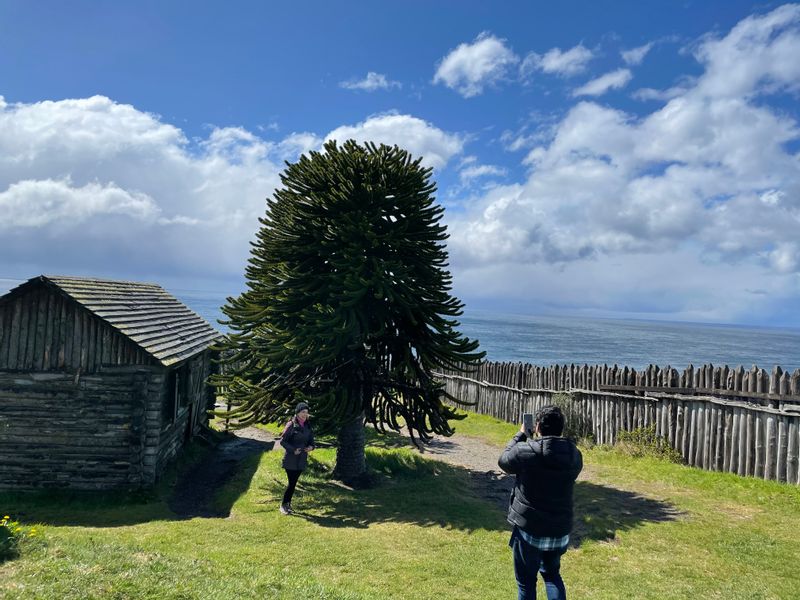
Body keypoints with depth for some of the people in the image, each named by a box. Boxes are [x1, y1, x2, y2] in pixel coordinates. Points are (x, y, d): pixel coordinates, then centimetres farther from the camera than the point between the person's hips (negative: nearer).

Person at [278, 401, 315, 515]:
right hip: (290, 459, -5)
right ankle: (283, 505, 9)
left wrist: (311, 446, -8)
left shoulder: (308, 426, 7)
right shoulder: (291, 425, -12)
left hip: (301, 459, 6)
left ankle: (288, 503, 24)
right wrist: (293, 450, -21)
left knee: (294, 483, 11)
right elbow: (282, 441, -11)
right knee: (291, 483, -5)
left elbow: (311, 440, 14)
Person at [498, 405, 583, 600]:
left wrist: (520, 435, 10)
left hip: (529, 529, -4)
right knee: (552, 575, 26)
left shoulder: (526, 451, -19)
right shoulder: (574, 455, -5)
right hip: (561, 530, 4)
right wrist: (537, 441, 10)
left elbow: (504, 461, 0)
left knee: (526, 581, 13)